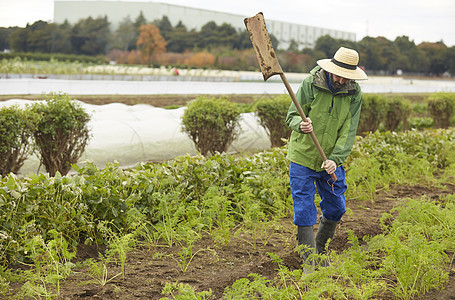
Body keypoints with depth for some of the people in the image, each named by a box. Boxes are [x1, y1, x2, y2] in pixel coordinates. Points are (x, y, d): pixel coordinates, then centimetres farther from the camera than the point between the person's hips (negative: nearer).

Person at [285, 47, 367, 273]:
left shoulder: (354, 93, -7)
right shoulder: (310, 84, -15)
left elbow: (349, 131, -10)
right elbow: (292, 116, -12)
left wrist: (335, 159, -24)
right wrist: (301, 125, -36)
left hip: (332, 161, 3)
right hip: (303, 158, -3)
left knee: (335, 209, 12)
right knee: (304, 212, -4)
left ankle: (320, 249, 36)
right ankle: (309, 261, 6)